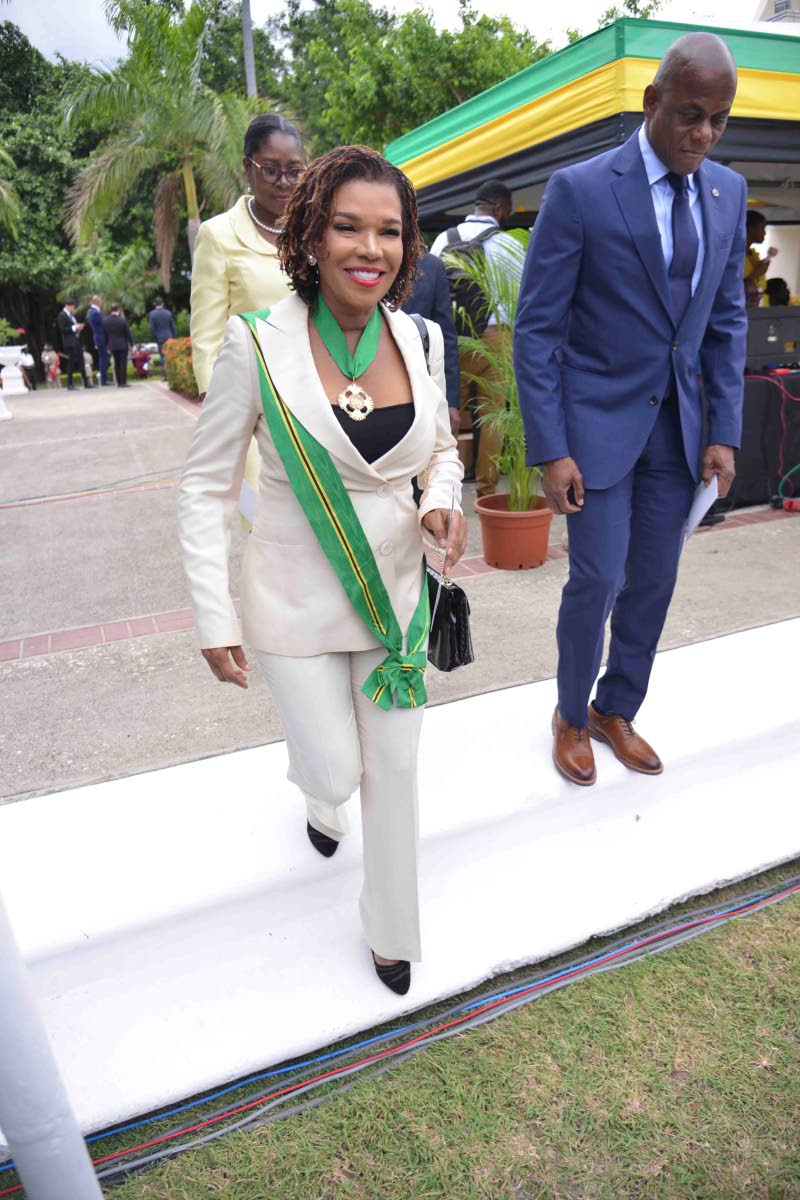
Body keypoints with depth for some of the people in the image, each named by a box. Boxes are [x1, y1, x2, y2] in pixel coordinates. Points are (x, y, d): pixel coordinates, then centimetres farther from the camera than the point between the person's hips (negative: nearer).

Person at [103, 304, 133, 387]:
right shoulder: (122, 320, -14)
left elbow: (105, 334, 5)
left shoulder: (105, 321, -1)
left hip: (112, 345, 4)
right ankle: (123, 382, -1)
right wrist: (131, 344, 3)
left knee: (117, 364, 13)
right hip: (122, 345, -4)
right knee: (123, 363, 1)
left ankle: (119, 382, 14)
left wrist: (107, 344, 15)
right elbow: (128, 334, -8)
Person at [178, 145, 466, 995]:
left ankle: (391, 927, 40)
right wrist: (214, 619, -11)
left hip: (394, 592, 4)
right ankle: (319, 795, 51)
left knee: (394, 768, 13)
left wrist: (440, 503, -11)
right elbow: (204, 487, -9)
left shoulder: (419, 339, -4)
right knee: (336, 770, 7)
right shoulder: (258, 344, -15)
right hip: (295, 605, -3)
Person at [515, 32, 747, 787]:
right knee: (598, 581, -4)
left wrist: (724, 432, 2)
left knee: (654, 582, 10)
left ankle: (616, 710, 31)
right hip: (597, 419, -5)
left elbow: (726, 321, 11)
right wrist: (549, 450, -15)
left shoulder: (727, 193, 7)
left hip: (678, 425, 5)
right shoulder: (579, 190, -10)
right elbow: (536, 329, -11)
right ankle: (571, 715, 23)